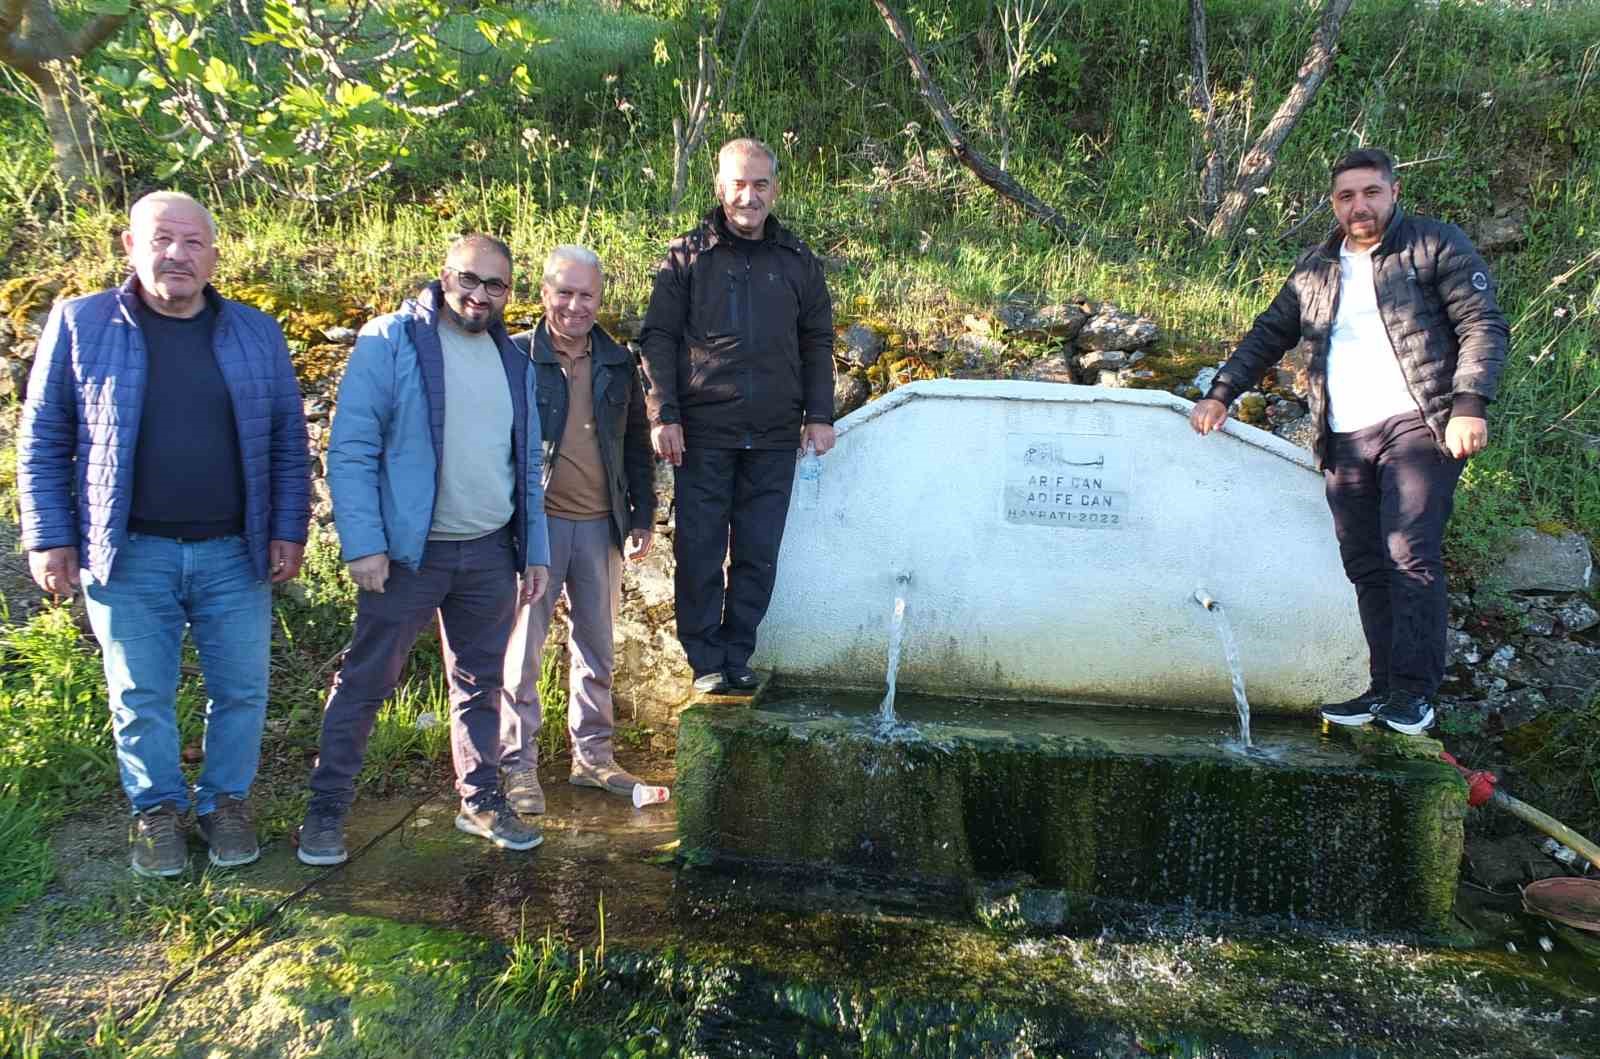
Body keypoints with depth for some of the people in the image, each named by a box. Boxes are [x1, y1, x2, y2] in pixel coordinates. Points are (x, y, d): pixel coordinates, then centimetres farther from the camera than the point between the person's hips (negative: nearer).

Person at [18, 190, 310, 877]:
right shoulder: (79, 324, 1)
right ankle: (158, 811, 28)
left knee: (242, 691, 8)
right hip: (129, 556, -1)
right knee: (140, 699, 8)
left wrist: (289, 530, 2)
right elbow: (43, 442, 3)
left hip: (235, 554, 2)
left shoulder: (256, 333, 6)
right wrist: (49, 538, -2)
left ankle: (225, 802, 28)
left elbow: (288, 442, 8)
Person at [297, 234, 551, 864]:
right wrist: (363, 544, -18)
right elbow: (350, 449, -11)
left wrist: (536, 551, 12)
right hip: (409, 552, -5)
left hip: (491, 553, 5)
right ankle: (326, 809, 16)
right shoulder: (391, 342, -6)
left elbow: (527, 466, 17)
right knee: (365, 682, 3)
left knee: (480, 682, 14)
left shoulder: (513, 362, 12)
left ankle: (481, 801, 28)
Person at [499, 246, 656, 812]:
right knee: (523, 646, 2)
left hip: (600, 524, 4)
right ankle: (518, 763, 14)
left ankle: (593, 755, 26)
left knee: (596, 645, 13)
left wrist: (642, 519, 9)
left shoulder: (618, 364, 9)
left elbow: (637, 447, 14)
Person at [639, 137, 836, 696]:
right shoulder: (688, 256, 3)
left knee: (758, 556, 6)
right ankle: (706, 663, 14)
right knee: (699, 555, 2)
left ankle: (736, 659, 19)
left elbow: (817, 344, 15)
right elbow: (658, 337, 1)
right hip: (702, 435, -2)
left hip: (773, 440, 3)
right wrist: (663, 414, -7)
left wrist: (819, 414, 7)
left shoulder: (798, 262, 11)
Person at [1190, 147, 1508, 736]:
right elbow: (1268, 335, 23)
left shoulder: (1435, 245, 4)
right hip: (1345, 439, 5)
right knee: (1364, 567, 3)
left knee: (1410, 554, -13)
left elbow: (1483, 326, -2)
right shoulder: (1317, 268, 18)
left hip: (1417, 424, -5)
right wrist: (1221, 393, 12)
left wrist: (1468, 405, -14)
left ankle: (1415, 690, -5)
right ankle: (1381, 686, 9)